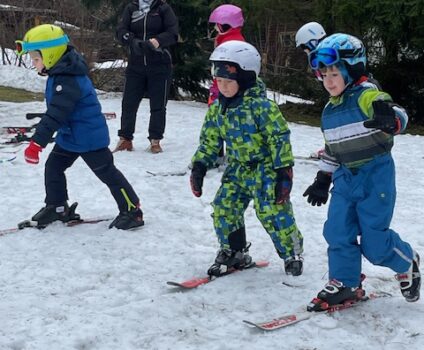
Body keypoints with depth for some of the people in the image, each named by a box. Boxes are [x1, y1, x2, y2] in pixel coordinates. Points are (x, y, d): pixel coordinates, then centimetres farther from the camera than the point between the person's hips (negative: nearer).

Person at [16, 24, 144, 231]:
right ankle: (57, 208, 26)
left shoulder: (68, 80, -28)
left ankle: (132, 211, 8)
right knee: (53, 167, 13)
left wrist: (36, 143, -35)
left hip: (89, 138, -10)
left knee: (107, 172, -2)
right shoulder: (60, 74, 5)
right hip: (70, 136, 10)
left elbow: (55, 114, -34)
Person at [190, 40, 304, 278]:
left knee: (273, 212, -10)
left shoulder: (261, 106, -21)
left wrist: (284, 172, -20)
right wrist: (199, 167, 4)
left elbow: (280, 138, -19)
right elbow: (209, 141, 10)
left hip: (266, 167, -7)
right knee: (224, 209, 0)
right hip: (238, 168, 7)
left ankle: (292, 252, 12)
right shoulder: (217, 109, 1)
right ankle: (234, 252, 19)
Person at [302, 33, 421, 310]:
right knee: (338, 231, -2)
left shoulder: (368, 97, -15)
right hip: (345, 178, 7)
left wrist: (389, 119, -55)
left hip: (376, 176, -7)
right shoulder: (329, 111, 10)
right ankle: (345, 283, 13)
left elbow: (400, 116, -32)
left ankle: (408, 263, 27)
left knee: (374, 242, -3)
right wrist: (322, 180, 22)